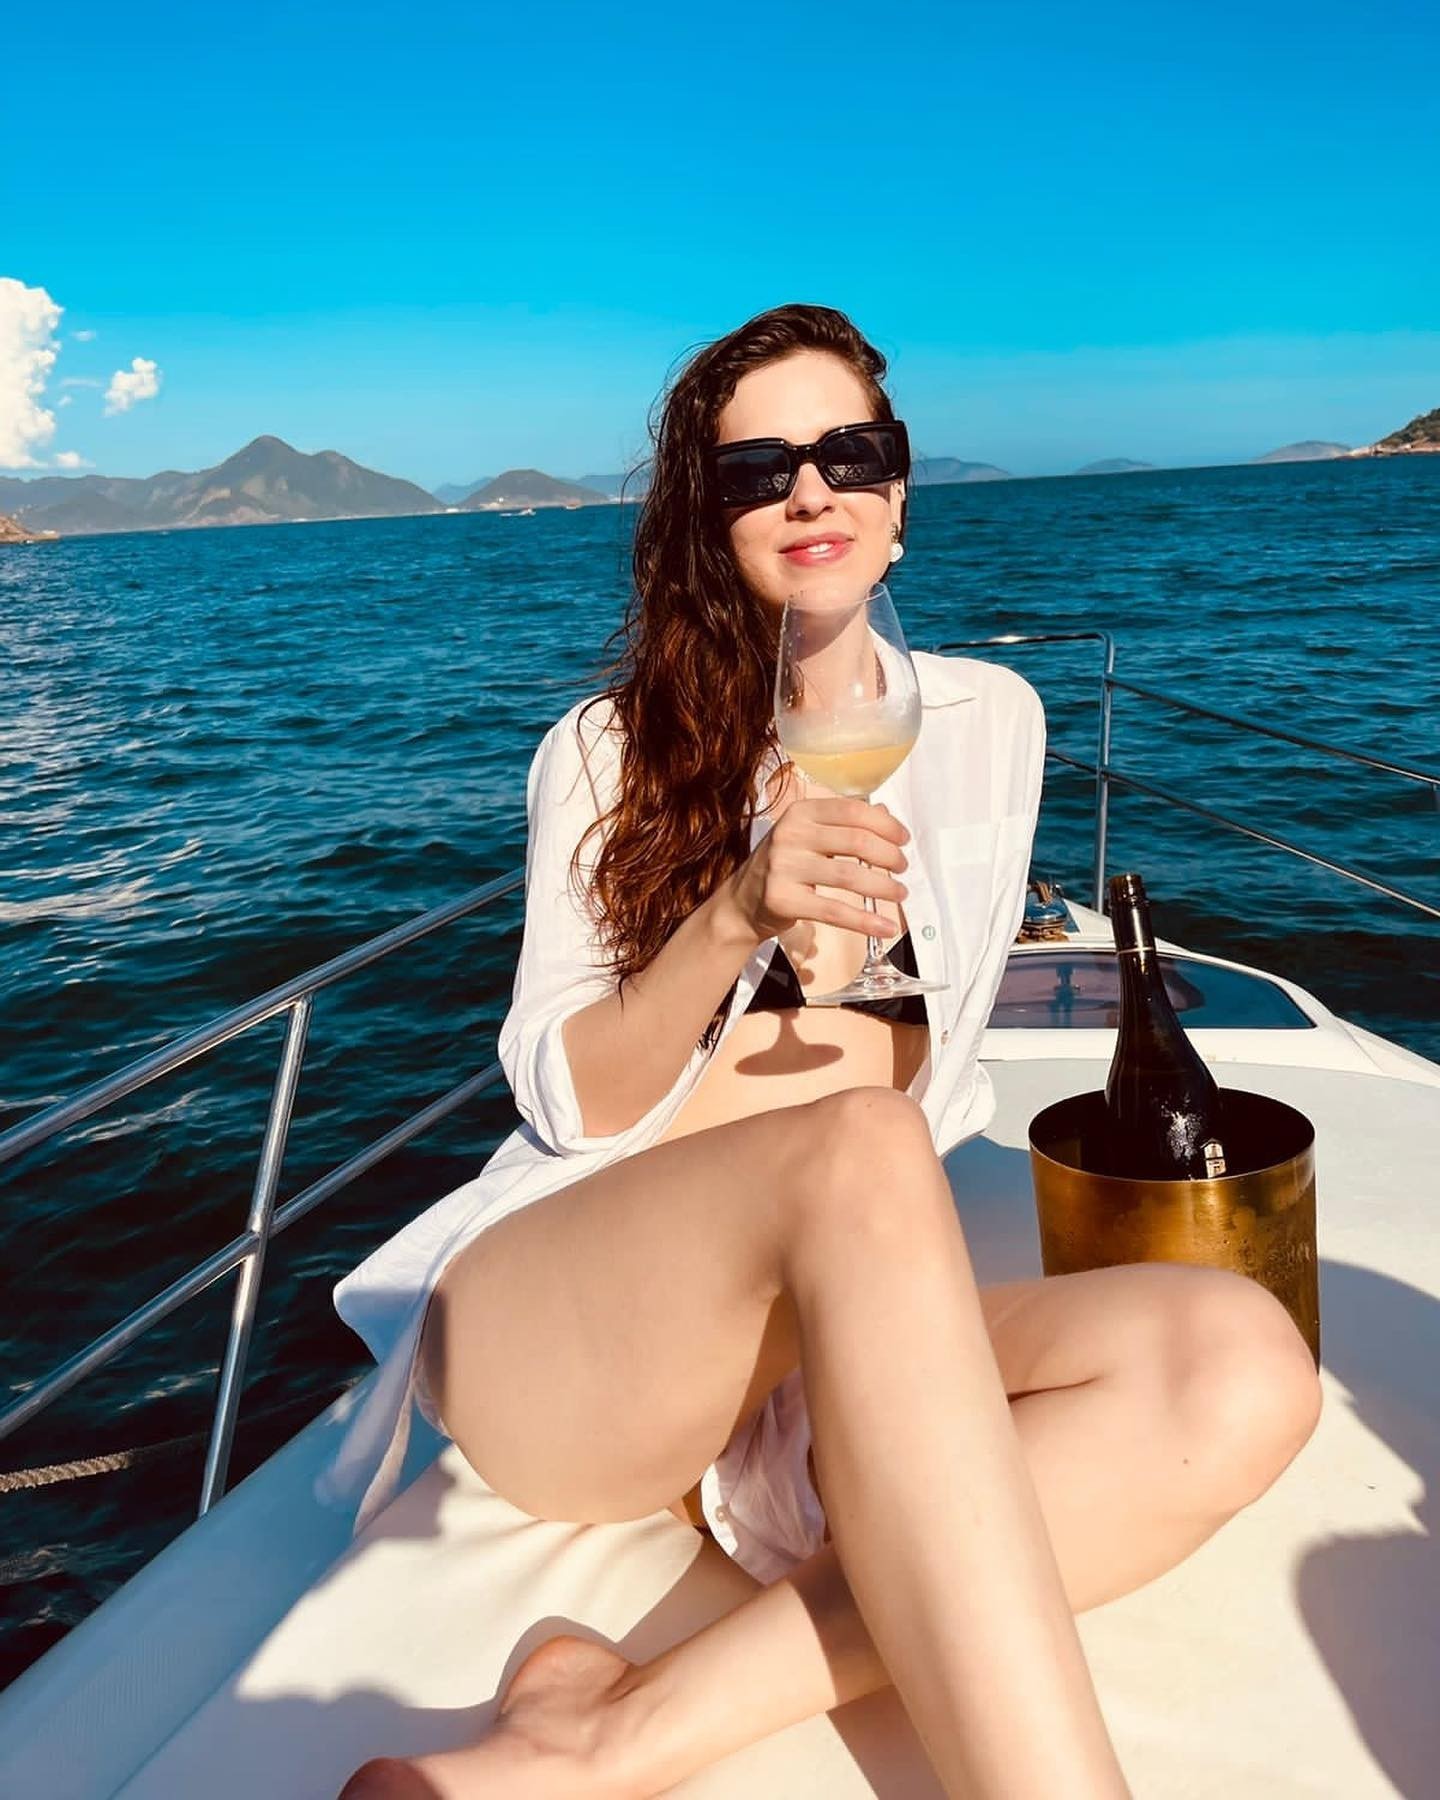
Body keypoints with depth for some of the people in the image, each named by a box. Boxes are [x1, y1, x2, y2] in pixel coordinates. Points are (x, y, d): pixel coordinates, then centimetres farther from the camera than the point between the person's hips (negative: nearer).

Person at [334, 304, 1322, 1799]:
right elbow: (569, 1100, -2)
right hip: (554, 1333, -2)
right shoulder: (604, 752, 7)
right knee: (853, 1156, -36)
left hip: (830, 1340, 3)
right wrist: (737, 914, -17)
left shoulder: (982, 719, 11)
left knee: (1239, 1369, -27)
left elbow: (911, 1071, 7)